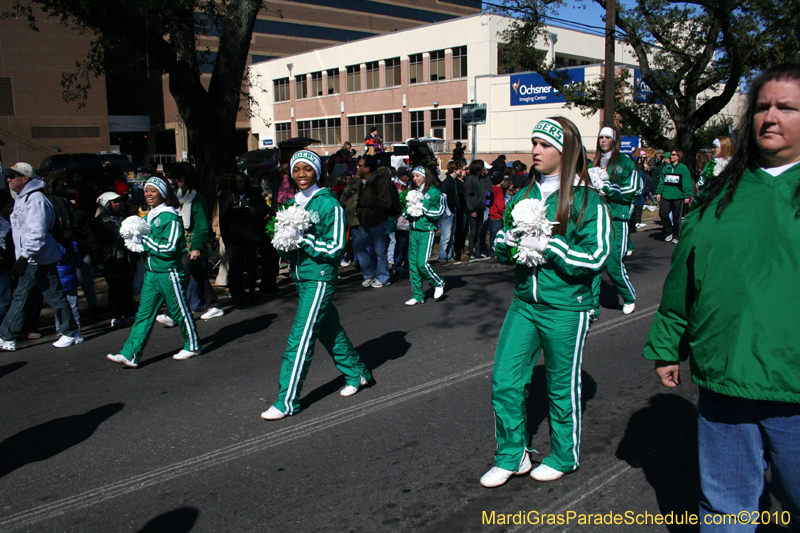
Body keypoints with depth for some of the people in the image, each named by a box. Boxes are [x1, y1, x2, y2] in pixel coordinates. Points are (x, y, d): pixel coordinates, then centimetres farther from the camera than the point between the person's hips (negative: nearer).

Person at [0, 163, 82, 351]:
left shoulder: (35, 199, -18)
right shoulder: (21, 198, 15)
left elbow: (37, 234, -25)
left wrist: (24, 257, -27)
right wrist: (22, 257, 23)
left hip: (40, 261, -10)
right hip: (29, 260, 10)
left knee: (55, 296, 0)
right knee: (20, 299, 13)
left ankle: (72, 333, 12)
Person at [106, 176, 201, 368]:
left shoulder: (170, 217, -12)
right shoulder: (149, 216, 13)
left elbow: (169, 247, -19)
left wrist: (145, 238, -16)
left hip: (169, 272, -8)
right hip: (151, 273, 8)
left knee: (179, 310, 5)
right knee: (144, 313, 5)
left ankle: (192, 346, 21)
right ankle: (130, 355, 4)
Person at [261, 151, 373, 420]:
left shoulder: (329, 204, -10)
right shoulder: (291, 204, 11)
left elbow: (336, 248, -13)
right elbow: (284, 248, 15)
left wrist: (303, 239, -20)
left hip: (319, 279, -7)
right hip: (300, 276, 7)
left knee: (300, 338, -7)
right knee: (329, 330, 18)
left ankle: (287, 400, 1)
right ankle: (356, 373, 37)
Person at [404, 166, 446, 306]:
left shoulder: (434, 192, -4)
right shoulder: (413, 192, 15)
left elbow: (440, 212, -9)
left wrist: (422, 209, -13)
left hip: (427, 231, -6)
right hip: (413, 230, 6)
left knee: (422, 263, -13)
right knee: (413, 263, 4)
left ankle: (439, 284, 13)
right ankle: (417, 295, 13)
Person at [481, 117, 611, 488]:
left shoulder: (586, 200, -8)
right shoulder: (525, 195, 10)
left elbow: (595, 256, -15)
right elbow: (500, 246, 15)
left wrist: (546, 245, -20)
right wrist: (509, 241, -8)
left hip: (566, 308, -5)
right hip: (524, 303, 5)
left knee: (562, 386, 9)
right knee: (505, 380, 3)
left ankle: (564, 457, 31)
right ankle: (512, 456, 21)